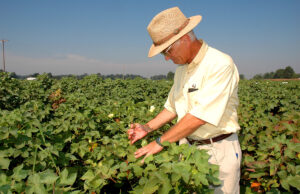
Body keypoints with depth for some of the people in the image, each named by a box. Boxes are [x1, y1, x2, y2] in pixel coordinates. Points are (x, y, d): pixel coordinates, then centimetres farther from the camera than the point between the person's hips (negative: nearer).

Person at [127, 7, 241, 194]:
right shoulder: (182, 68, 6)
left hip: (219, 150, -6)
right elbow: (173, 107, 16)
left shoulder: (221, 65, -20)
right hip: (188, 148, 6)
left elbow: (199, 116, -25)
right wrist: (147, 128, 3)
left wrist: (160, 142, -19)